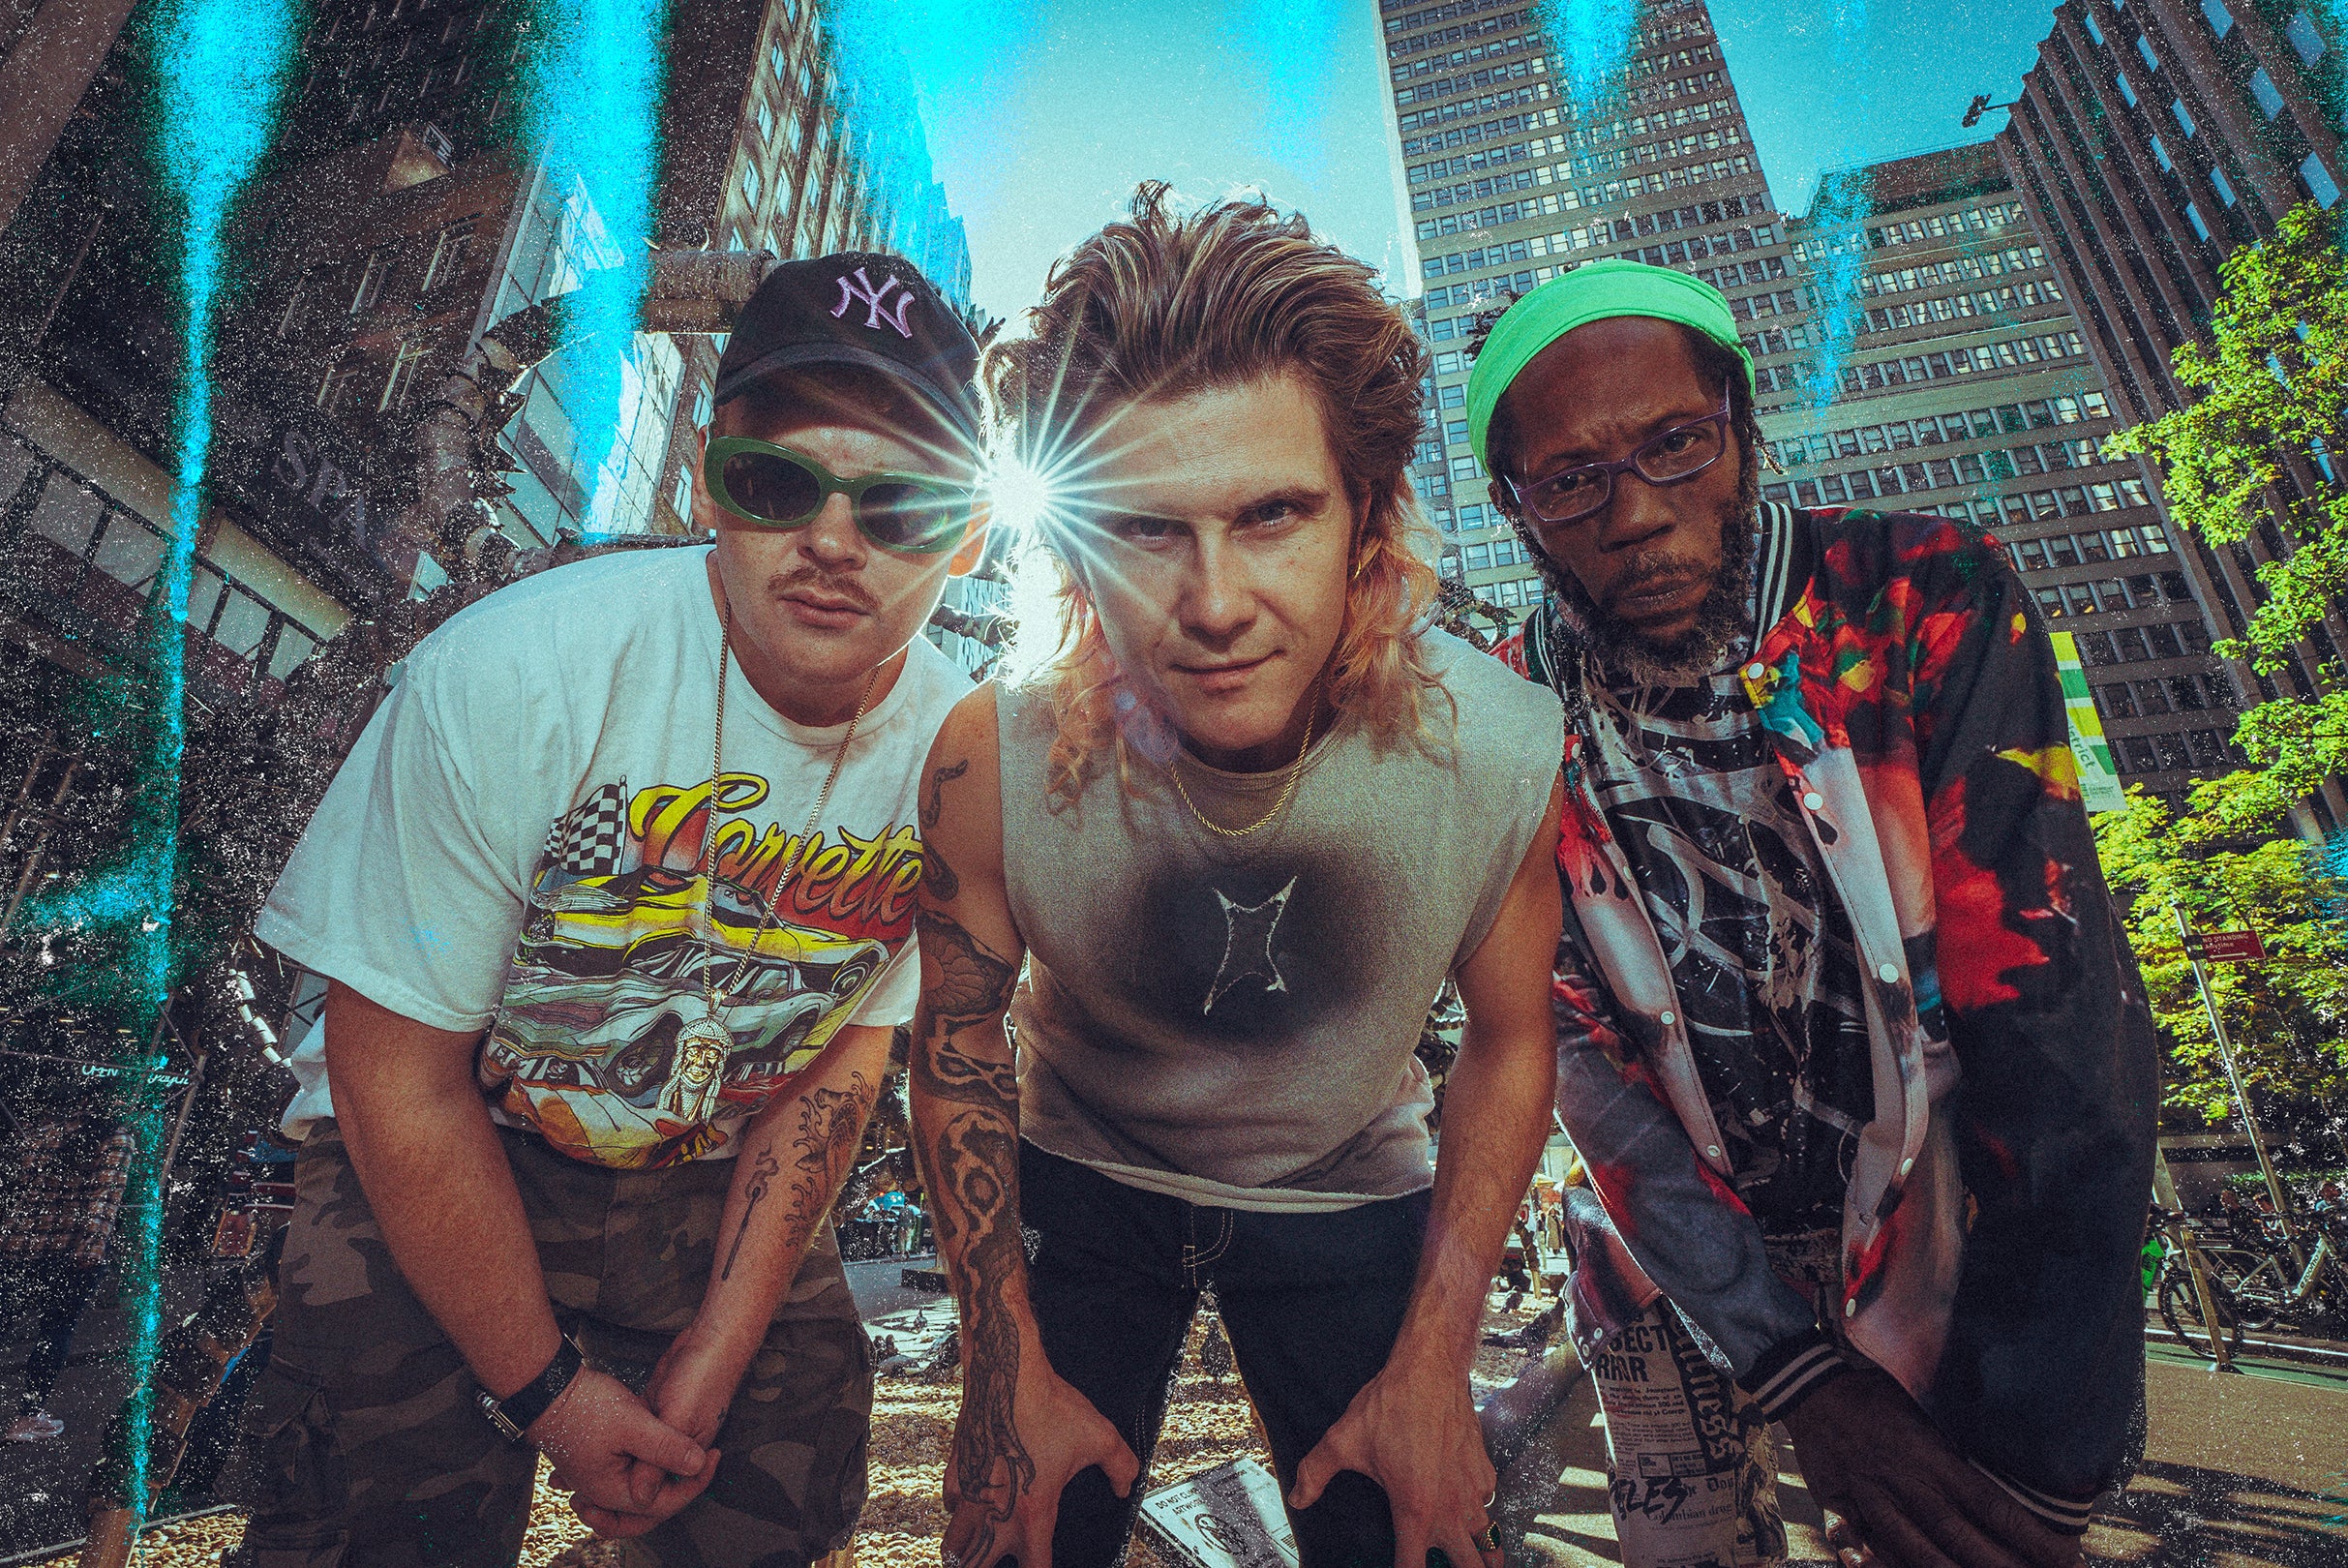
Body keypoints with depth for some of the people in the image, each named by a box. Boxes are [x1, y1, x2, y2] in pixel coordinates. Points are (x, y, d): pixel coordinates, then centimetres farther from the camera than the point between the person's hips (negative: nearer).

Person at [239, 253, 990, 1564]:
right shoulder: (511, 673, -26)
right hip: (430, 1164, -2)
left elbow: (840, 1066, -7)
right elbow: (402, 1079, -18)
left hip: (717, 1181, 3)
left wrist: (707, 1371, -7)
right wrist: (548, 1391, -11)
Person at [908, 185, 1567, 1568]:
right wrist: (1011, 1369, -6)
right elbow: (962, 1034, -11)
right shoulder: (994, 760, -28)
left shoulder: (1499, 749, -26)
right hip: (1082, 1182, 0)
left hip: (1350, 1197, 1)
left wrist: (1434, 1366, -7)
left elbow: (1509, 1041, -10)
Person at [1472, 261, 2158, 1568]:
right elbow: (1582, 1062, -14)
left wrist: (2036, 1454, -20)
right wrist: (1801, 1372, -18)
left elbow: (2057, 1012, -19)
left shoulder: (1929, 602, -16)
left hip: (1955, 1241, 0)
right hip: (1685, 1262, 0)